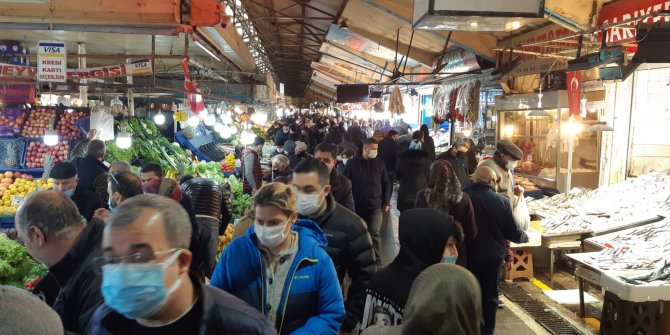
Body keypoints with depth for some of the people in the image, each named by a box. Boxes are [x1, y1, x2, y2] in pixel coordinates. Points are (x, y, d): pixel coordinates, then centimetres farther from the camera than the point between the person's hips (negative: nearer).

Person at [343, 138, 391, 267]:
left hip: (376, 205, 0)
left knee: (375, 232, -7)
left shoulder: (380, 163, 5)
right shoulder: (353, 163, -1)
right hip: (357, 205, 0)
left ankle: (377, 261, 3)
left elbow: (386, 184, 10)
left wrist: (386, 202, 4)